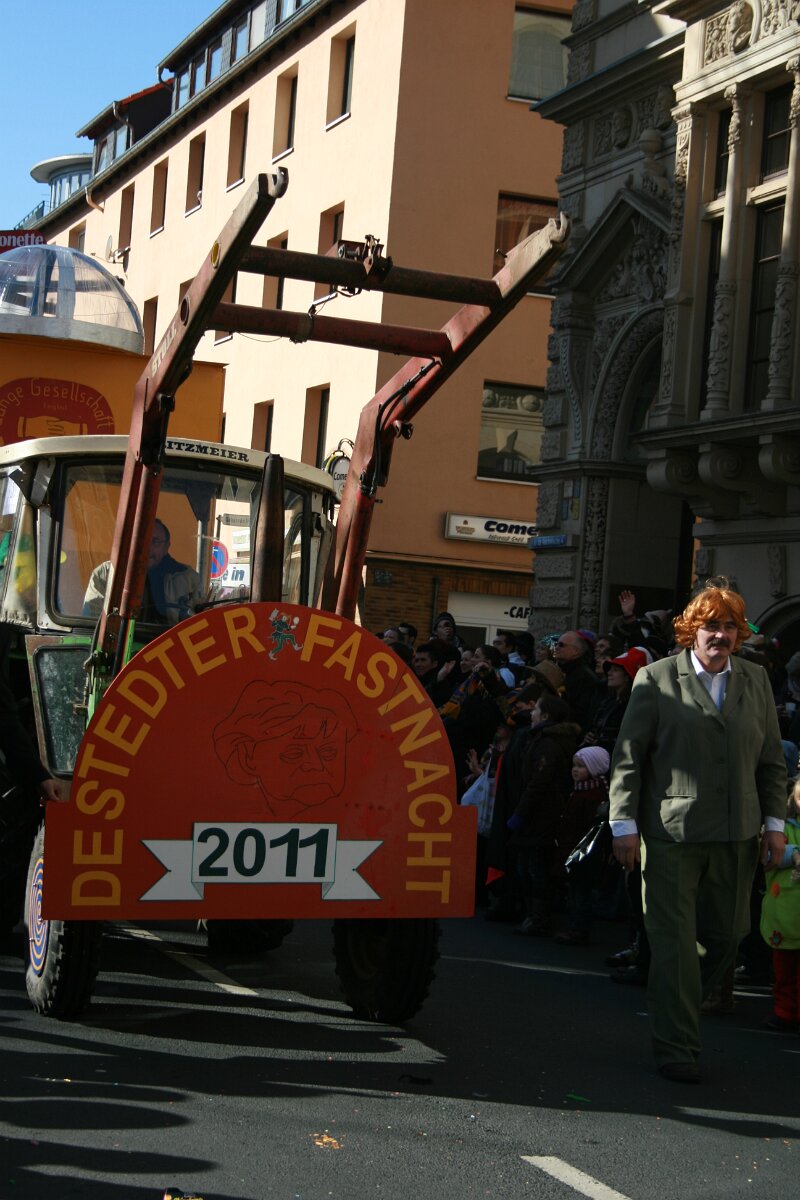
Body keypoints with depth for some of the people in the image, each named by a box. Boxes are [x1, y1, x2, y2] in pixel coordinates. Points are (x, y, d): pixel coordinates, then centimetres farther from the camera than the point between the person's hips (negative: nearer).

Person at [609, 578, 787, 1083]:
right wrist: (625, 824, -6)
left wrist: (775, 822, 7)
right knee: (675, 941, -1)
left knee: (726, 935, 9)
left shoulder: (756, 681, 10)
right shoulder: (657, 679, -2)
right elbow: (628, 757, -2)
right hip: (672, 832, -4)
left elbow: (772, 760, 14)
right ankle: (677, 1047, 10)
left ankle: (677, 1008, 32)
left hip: (737, 835, 4)